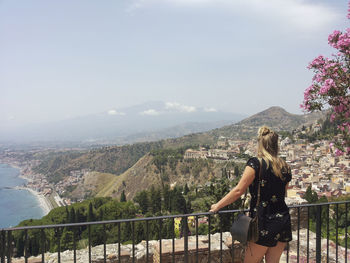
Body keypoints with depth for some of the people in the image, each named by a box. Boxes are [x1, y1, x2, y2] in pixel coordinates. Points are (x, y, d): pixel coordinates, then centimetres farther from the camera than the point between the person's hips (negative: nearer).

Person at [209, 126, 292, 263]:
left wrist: (217, 205, -4)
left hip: (264, 223, -6)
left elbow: (238, 191, -13)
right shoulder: (285, 167, 7)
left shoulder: (256, 163, -11)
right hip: (283, 220, 6)